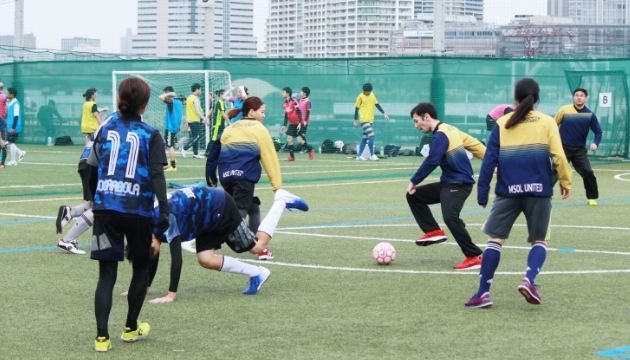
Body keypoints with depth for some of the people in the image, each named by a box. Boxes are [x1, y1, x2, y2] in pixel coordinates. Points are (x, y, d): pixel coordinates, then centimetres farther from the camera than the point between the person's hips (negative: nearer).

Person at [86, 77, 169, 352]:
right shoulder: (150, 135, -2)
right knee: (141, 266, 20)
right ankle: (131, 328, 26)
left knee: (106, 273, 3)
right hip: (138, 211, -2)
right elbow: (157, 175, -11)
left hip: (105, 208, 2)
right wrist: (164, 210, -13)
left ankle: (101, 337, -7)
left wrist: (94, 200, 26)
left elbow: (92, 170, 11)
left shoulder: (105, 128, 5)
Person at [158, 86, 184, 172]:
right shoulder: (179, 101, 11)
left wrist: (169, 94, -14)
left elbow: (160, 97, -28)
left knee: (170, 146, -5)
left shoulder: (171, 101, -15)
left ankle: (173, 166, -5)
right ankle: (172, 160, 28)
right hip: (176, 126, 9)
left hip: (170, 127, -9)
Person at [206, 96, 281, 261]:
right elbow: (270, 158, 4)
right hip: (245, 176, -6)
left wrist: (211, 180, 17)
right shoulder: (259, 129, 8)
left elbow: (213, 155, 16)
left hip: (226, 176, 6)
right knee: (239, 212, -9)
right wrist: (277, 185, 5)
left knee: (252, 208, 22)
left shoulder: (229, 129, 22)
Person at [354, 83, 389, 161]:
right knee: (371, 136, -17)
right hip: (364, 119, -7)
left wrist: (384, 113, 5)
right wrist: (356, 120, -3)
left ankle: (359, 155, 16)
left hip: (370, 119, 7)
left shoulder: (372, 94, 9)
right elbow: (357, 108, -4)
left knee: (364, 138, 9)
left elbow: (377, 104, 13)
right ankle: (372, 155, -11)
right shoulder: (360, 97, -9)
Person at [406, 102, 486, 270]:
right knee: (414, 195, 11)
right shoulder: (449, 129, 10)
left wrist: (414, 181, -15)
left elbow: (432, 162, -24)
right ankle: (434, 231, 10)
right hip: (448, 182, 10)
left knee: (450, 217, -26)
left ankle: (474, 257, -19)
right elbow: (473, 144, 13)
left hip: (459, 183, -10)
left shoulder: (441, 135, -18)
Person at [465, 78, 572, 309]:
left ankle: (483, 293, -1)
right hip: (539, 190, 0)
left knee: (495, 239, 5)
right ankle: (529, 280, -10)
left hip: (508, 191, 0)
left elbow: (489, 160, 1)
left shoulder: (502, 124, 4)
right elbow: (558, 156, -6)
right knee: (539, 240, 14)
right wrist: (565, 182, 8)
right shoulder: (547, 122, 2)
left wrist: (483, 192, 4)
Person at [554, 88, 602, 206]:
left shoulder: (590, 115, -3)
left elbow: (598, 132, 3)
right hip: (563, 147, -1)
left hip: (579, 150, 1)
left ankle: (592, 198, 9)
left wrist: (595, 143, -17)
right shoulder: (564, 110, -6)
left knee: (588, 172, -8)